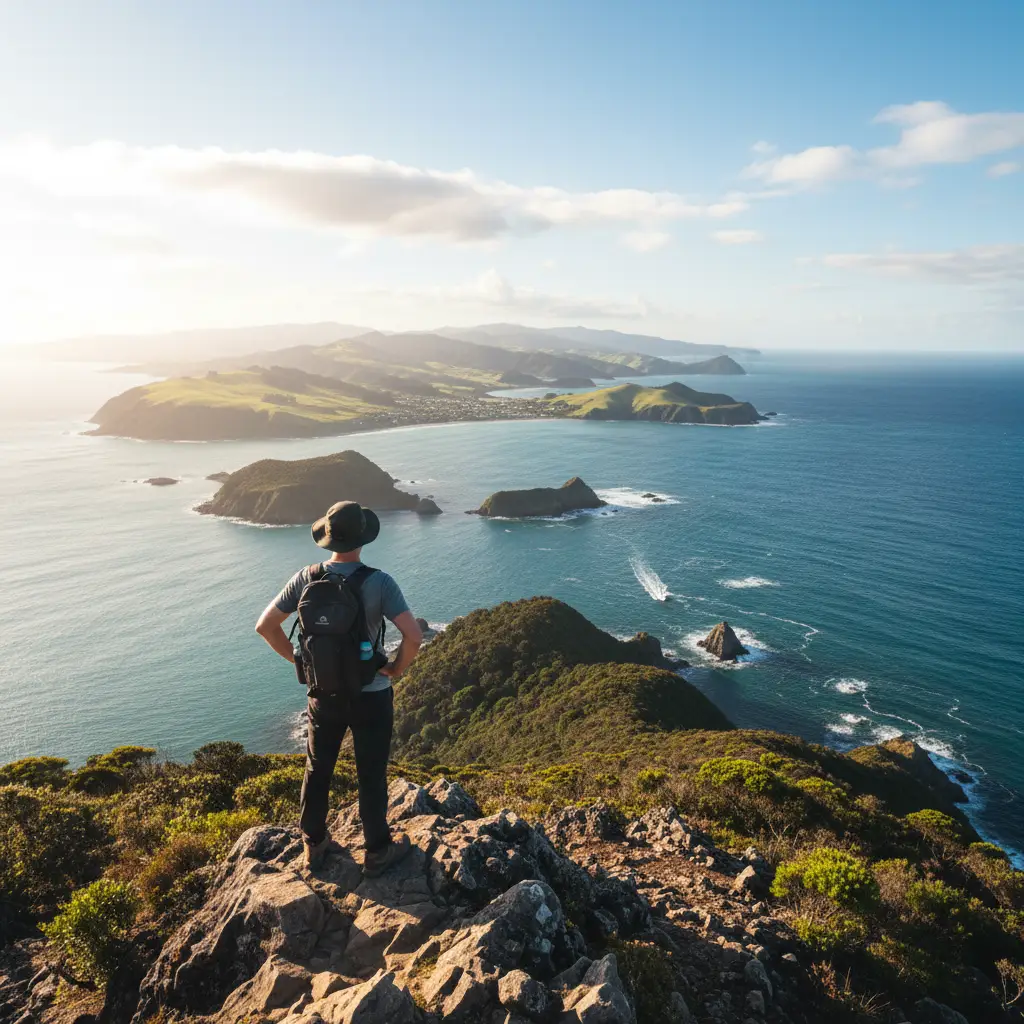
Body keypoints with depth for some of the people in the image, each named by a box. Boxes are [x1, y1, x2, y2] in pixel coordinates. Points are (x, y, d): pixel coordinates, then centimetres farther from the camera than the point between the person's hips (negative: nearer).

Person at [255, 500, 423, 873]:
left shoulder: (306, 579, -9)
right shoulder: (379, 582, -19)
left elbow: (265, 625, -3)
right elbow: (413, 636, -24)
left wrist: (298, 659, 7)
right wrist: (395, 669, -6)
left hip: (324, 694, 3)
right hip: (370, 696, -3)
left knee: (317, 771, 21)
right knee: (371, 776, 13)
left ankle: (314, 846, 38)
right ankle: (377, 852, 29)